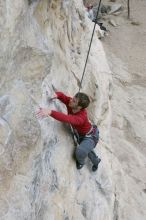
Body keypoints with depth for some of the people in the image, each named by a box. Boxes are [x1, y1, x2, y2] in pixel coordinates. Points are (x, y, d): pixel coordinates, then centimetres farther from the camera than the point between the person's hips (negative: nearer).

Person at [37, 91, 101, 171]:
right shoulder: (70, 102, -27)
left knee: (80, 151, -31)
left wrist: (50, 112, -75)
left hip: (90, 137, -8)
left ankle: (81, 162, 7)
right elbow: (62, 96, -17)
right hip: (80, 135, 8)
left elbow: (66, 119, -63)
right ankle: (96, 161, 63)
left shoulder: (81, 117, -46)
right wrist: (56, 95, -42)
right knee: (85, 148, 31)